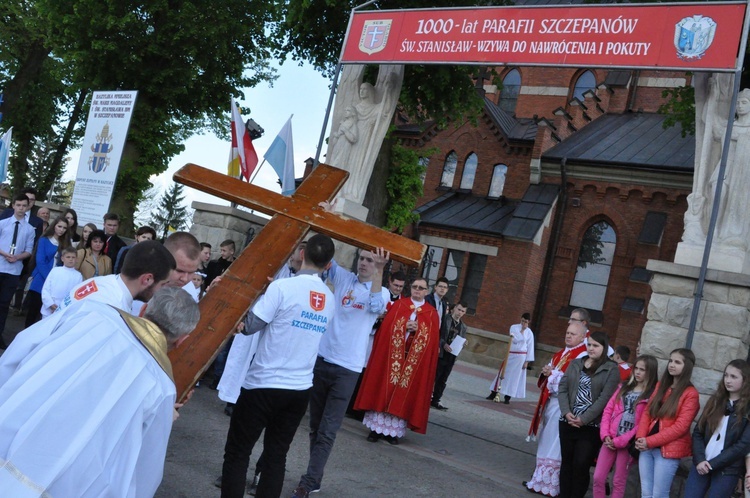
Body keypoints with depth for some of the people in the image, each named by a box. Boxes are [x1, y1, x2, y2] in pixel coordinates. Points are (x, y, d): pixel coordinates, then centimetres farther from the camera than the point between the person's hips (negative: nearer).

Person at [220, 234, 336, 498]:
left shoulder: (283, 286, -14)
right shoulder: (330, 300, 5)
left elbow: (249, 326, -11)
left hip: (264, 384, -5)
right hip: (300, 389, 5)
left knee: (237, 453, 6)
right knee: (276, 457, 13)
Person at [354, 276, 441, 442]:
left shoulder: (431, 313, 5)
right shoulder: (398, 304, 6)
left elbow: (433, 339, -1)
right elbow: (386, 327, -1)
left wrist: (417, 329, -17)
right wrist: (404, 326, -15)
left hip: (414, 359, 0)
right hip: (391, 354, 0)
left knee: (403, 393, 3)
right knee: (384, 389, 2)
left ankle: (393, 430, 9)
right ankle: (377, 428, 10)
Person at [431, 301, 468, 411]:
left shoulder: (463, 327, 16)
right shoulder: (445, 319, -3)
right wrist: (443, 344, -22)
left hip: (452, 356, 6)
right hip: (440, 354, -6)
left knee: (443, 380, 9)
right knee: (433, 377, -3)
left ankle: (435, 401, 16)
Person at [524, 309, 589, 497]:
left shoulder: (582, 356, -11)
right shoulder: (562, 353, 17)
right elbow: (550, 371, 21)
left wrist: (552, 373, -15)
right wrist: (546, 371, -1)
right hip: (550, 400, 9)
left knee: (553, 443, -4)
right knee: (546, 440, 14)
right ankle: (541, 477, 23)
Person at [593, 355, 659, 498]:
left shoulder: (652, 394, -7)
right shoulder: (624, 387, 11)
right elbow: (608, 410, 8)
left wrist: (620, 441, -12)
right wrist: (605, 435, -5)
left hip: (627, 443, -4)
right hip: (610, 440, 5)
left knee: (618, 482, 7)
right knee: (598, 478, 4)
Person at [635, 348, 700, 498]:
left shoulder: (690, 393, -7)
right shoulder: (661, 385, 13)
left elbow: (680, 426, -14)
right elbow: (647, 413, 10)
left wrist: (650, 441, -16)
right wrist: (640, 437, -7)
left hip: (669, 449, -6)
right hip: (647, 447, 6)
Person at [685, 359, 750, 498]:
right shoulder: (715, 401, 10)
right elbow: (698, 433, 6)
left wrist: (712, 464, -12)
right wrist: (699, 460, -10)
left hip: (727, 471, -4)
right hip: (701, 465, 4)